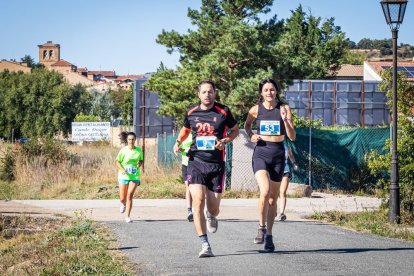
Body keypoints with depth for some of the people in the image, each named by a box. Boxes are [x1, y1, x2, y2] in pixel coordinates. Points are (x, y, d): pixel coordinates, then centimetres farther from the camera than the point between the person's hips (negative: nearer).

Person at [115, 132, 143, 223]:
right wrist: (122, 169, -17)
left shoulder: (139, 150, 1)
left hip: (135, 176, 1)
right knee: (122, 198, 2)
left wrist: (140, 164, -7)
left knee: (130, 196, -13)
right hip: (124, 176, -1)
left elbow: (141, 160, 17)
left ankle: (127, 216, -7)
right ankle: (123, 204, 41)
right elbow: (117, 162, 0)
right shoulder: (123, 150, -6)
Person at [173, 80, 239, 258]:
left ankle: (211, 216, 45)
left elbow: (235, 130, 11)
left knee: (213, 208, 4)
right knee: (198, 202, -17)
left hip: (217, 164, 0)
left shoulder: (223, 112, -2)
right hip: (196, 161, 1)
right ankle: (205, 245, -14)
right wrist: (178, 141, 2)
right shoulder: (191, 112, 4)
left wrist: (224, 141, -8)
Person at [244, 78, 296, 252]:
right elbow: (246, 125, 21)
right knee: (265, 192, -24)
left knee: (273, 198, 8)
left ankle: (269, 235, 22)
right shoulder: (256, 109, 0)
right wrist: (251, 135, 1)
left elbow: (292, 137, -2)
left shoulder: (284, 108, 0)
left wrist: (285, 120, -17)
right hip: (261, 154, -1)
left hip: (278, 154, 2)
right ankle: (261, 228, -5)